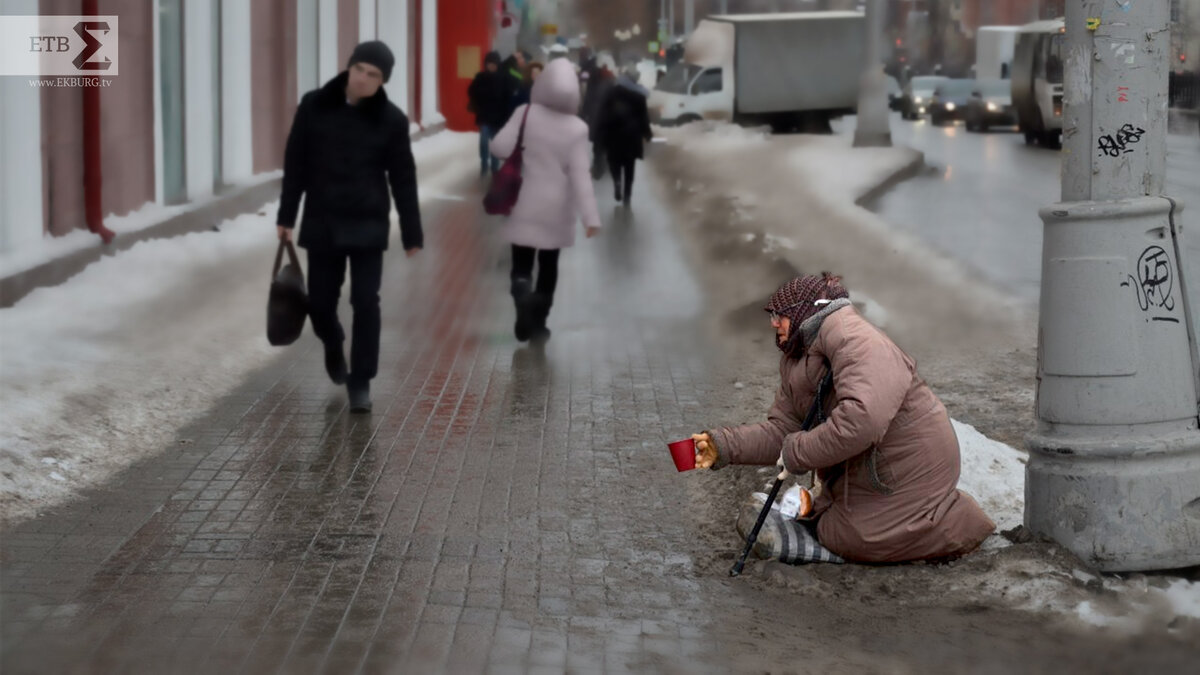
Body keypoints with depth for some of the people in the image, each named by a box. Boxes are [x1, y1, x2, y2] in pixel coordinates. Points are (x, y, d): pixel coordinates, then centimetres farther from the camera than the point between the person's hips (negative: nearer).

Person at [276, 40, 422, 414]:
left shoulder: (391, 120, -6)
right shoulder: (314, 106, -4)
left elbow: (403, 180, -2)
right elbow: (295, 164, 3)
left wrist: (411, 235, -2)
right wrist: (286, 215, 1)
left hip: (368, 225, -1)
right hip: (321, 223, 2)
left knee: (366, 303, -4)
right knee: (320, 302, 8)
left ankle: (361, 381, 8)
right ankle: (333, 345, 41)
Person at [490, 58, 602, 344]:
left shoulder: (526, 113, -11)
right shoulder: (577, 128, -11)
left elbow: (500, 147, -13)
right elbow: (580, 175, -15)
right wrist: (590, 216, -15)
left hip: (525, 205, 0)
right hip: (556, 207, 0)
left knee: (521, 264, 8)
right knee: (548, 266, 15)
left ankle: (522, 291, -24)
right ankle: (537, 324, 15)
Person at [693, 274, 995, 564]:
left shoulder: (855, 339, -27)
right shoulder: (795, 361, 7)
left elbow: (861, 419, -41)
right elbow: (781, 430, 3)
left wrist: (797, 453, -31)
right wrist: (722, 446, -13)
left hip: (911, 465, -10)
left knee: (845, 540, -7)